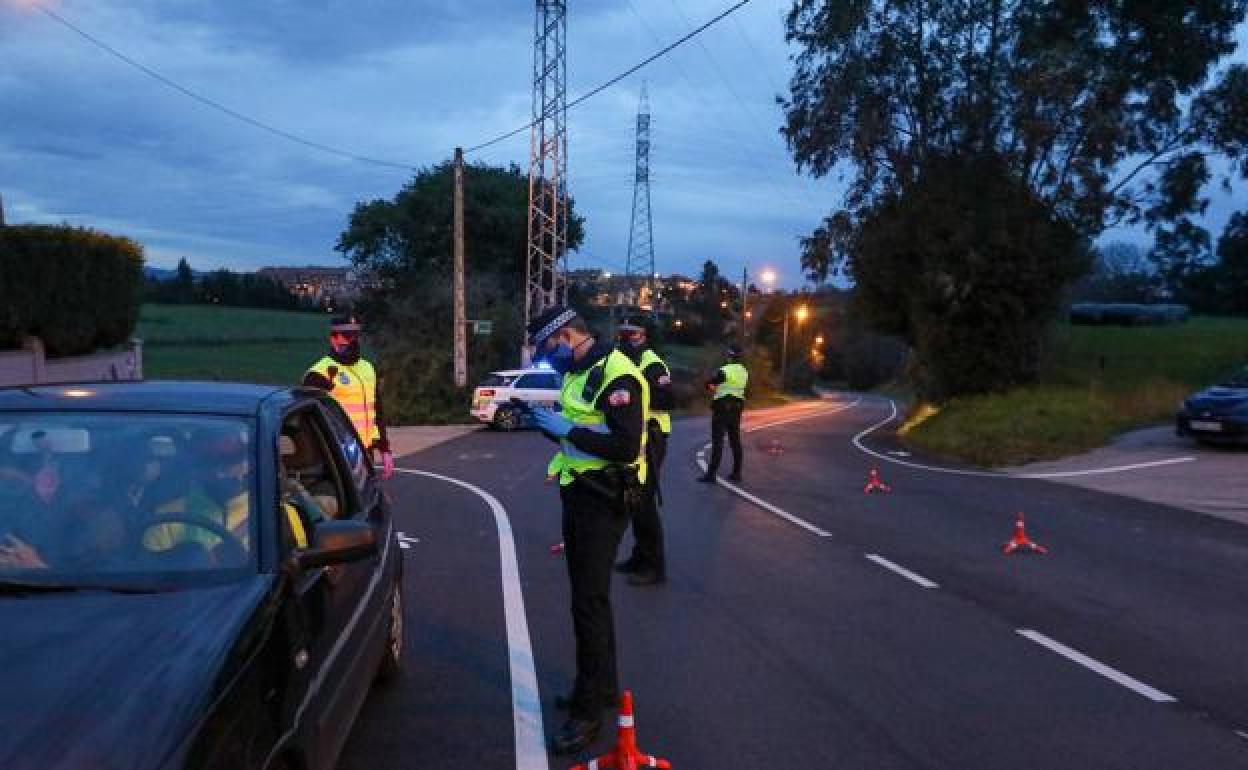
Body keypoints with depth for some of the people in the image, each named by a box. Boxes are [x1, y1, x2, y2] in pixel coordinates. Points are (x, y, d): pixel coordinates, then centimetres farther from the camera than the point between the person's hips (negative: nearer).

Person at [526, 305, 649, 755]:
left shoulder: (616, 375, -19)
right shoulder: (577, 373, 11)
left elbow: (626, 446, -26)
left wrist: (568, 430, -23)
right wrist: (548, 424, 3)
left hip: (604, 502, -10)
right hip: (578, 495, 10)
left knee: (589, 603, -6)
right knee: (587, 596, 18)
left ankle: (589, 712, 4)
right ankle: (602, 685, 33)